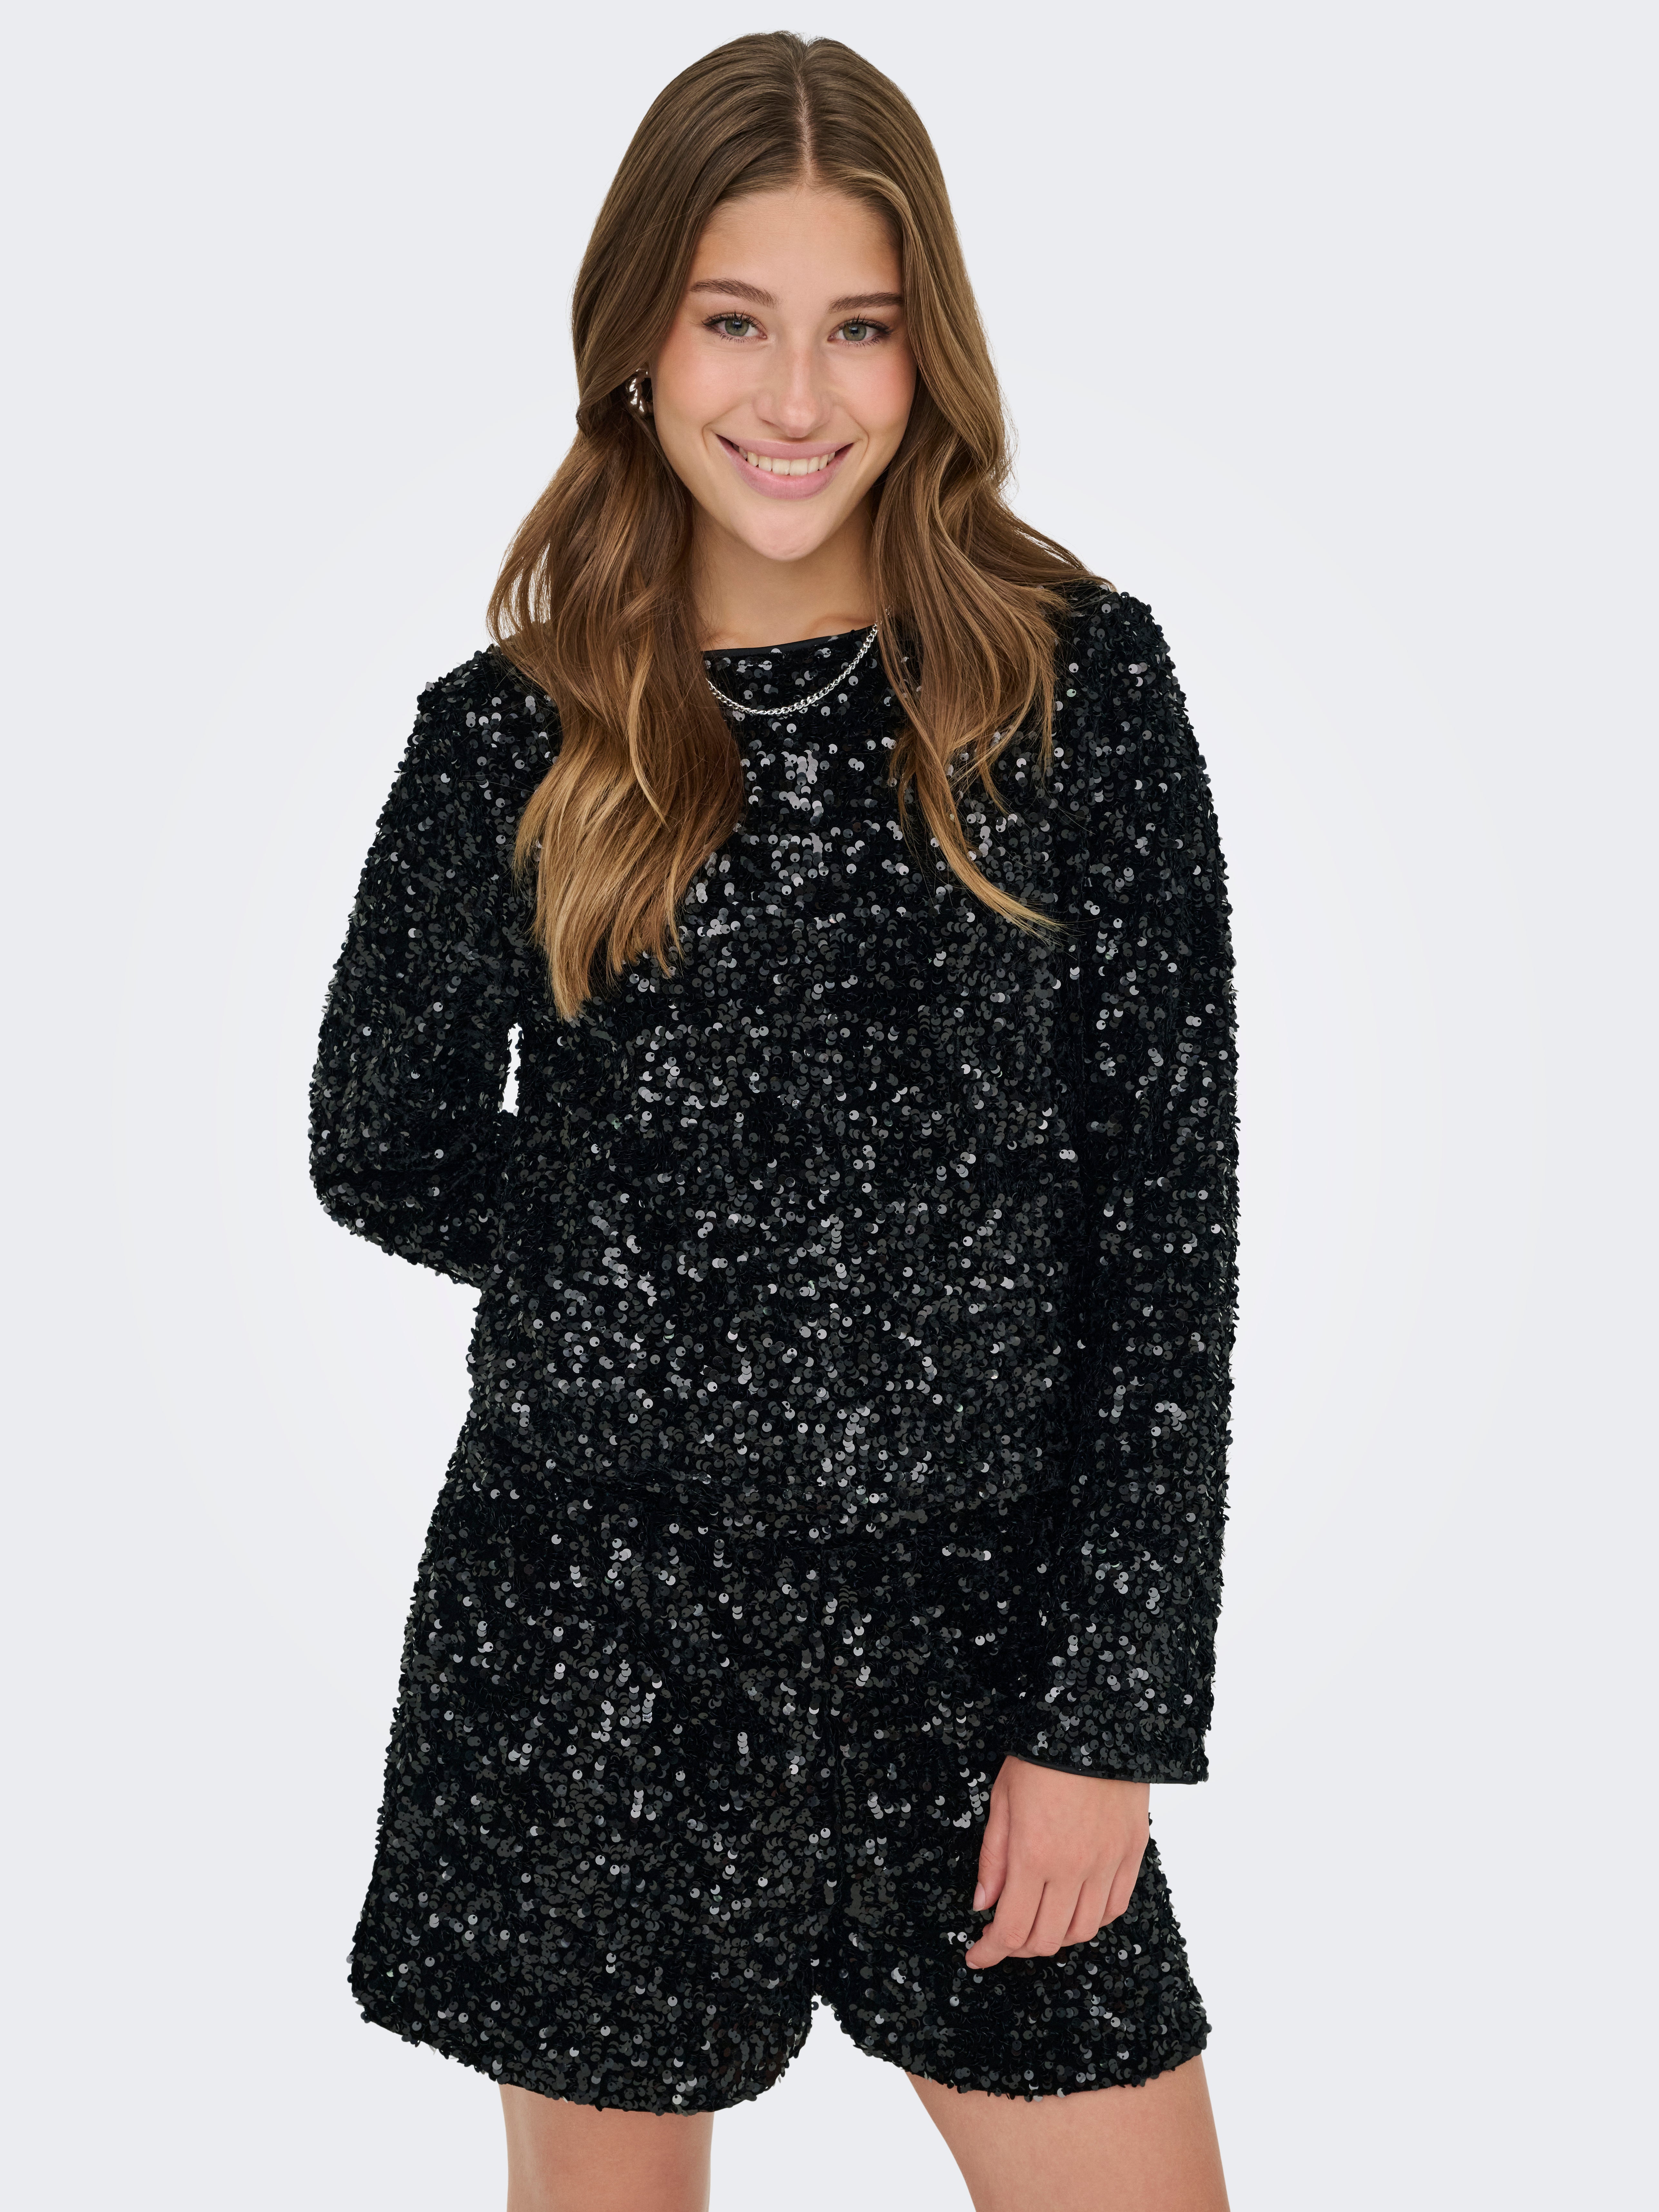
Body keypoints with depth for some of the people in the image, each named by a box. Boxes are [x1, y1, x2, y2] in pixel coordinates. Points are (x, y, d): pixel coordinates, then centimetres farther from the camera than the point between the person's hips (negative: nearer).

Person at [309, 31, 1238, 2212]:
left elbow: (1167, 1200, -5)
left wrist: (1113, 1709, -8)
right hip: (589, 1626, 0)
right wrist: (666, 1281, 1)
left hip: (976, 1618, 0)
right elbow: (382, 1151, 11)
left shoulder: (1078, 684, -3)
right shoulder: (514, 741, -1)